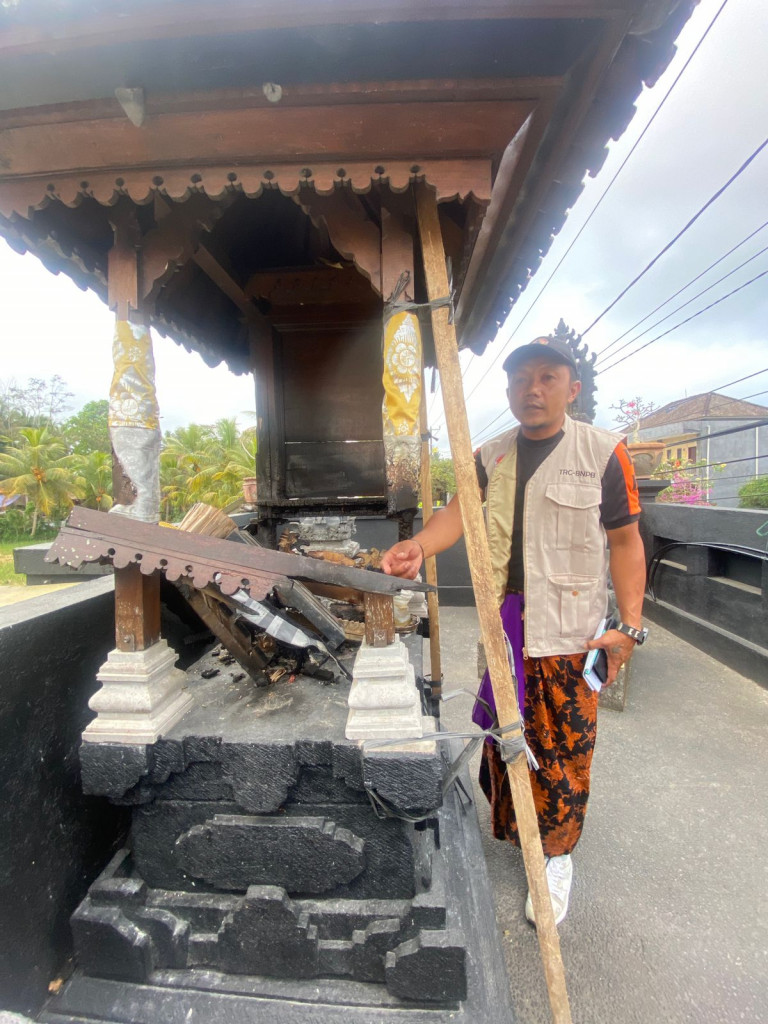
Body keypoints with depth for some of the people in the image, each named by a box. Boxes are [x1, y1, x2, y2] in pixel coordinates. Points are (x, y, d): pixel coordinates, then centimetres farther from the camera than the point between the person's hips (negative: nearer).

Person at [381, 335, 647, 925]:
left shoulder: (604, 452, -6)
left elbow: (625, 541, -4)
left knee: (562, 749, 8)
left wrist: (631, 625, -9)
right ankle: (512, 830, 46)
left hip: (571, 637, -3)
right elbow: (461, 510, -8)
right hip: (504, 630, 4)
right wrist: (419, 546, -28)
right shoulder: (491, 457, 5)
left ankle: (557, 856, 34)